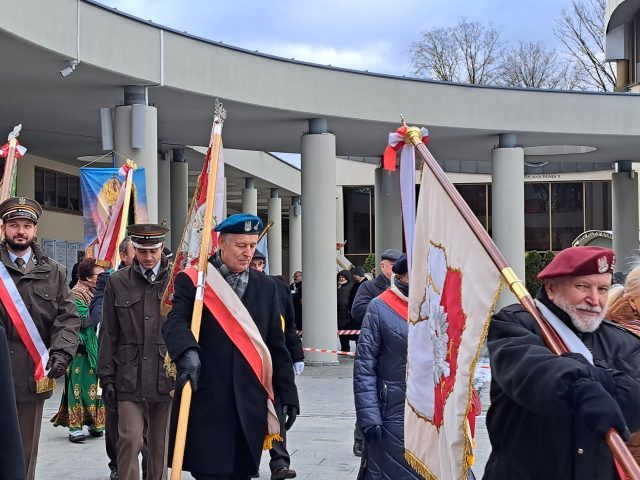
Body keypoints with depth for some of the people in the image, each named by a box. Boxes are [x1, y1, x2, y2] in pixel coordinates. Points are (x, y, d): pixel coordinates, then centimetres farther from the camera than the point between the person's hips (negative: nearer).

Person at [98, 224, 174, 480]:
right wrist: (107, 378, 2)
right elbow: (108, 334, 5)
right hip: (129, 378, 0)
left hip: (167, 375, 0)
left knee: (160, 444, 10)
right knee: (130, 440, -7)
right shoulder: (117, 282, 4)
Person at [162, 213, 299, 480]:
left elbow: (277, 347, 13)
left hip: (250, 402, 4)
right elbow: (175, 323, -13)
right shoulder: (193, 281, 2)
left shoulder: (266, 287, 13)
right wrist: (188, 351, -35)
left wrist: (288, 394, 9)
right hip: (205, 398, -3)